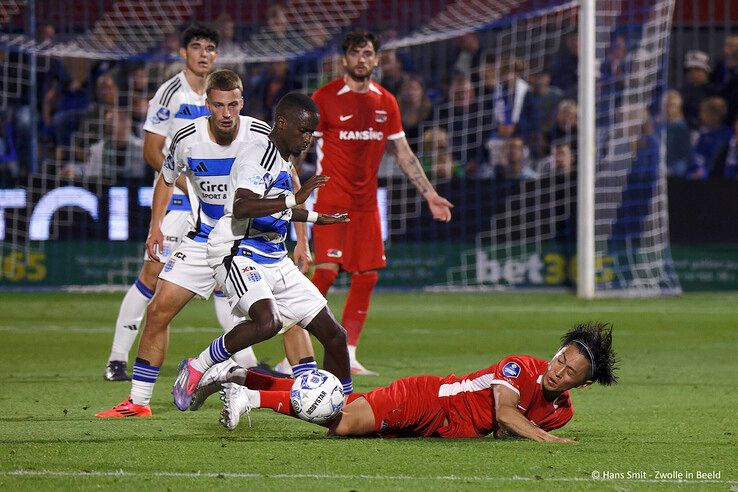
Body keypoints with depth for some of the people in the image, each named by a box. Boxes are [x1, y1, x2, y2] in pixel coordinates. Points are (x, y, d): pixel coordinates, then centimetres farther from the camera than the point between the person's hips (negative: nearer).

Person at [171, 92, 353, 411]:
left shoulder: (282, 158, 14)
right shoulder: (259, 154, -15)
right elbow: (242, 208, -31)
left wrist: (316, 218, 36)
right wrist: (293, 199, -36)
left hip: (274, 261, 9)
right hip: (238, 254, -9)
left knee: (333, 334, 6)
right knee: (267, 321, -34)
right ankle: (197, 369, -16)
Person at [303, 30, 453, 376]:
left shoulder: (386, 103, 10)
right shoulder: (324, 98, -4)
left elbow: (403, 154, 17)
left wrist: (429, 194, 13)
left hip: (366, 202, 5)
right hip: (331, 200, -5)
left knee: (366, 277, 2)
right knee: (327, 270, -17)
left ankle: (348, 357, 11)